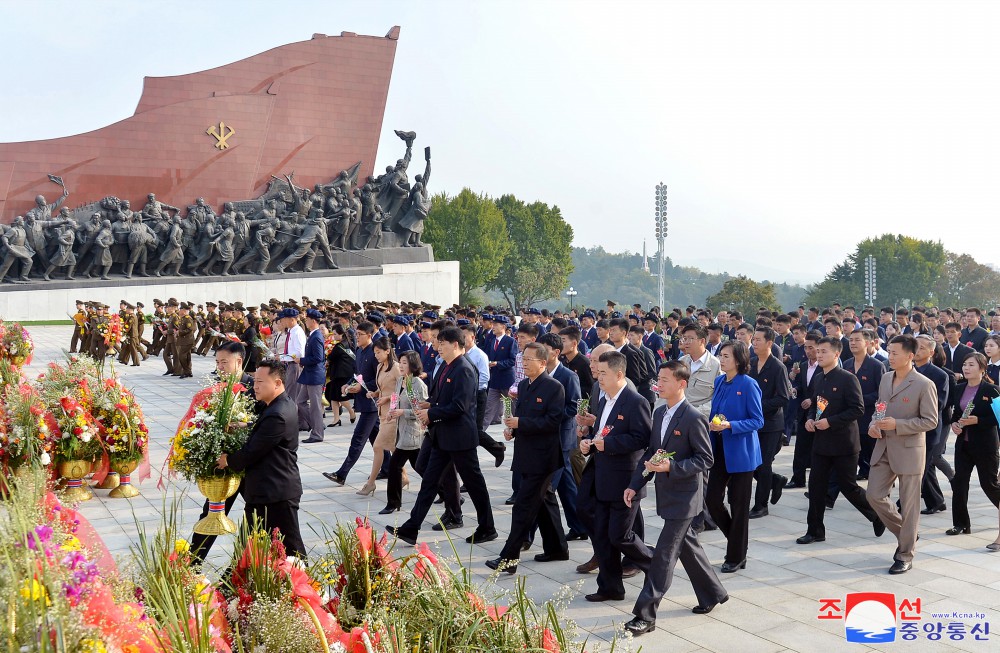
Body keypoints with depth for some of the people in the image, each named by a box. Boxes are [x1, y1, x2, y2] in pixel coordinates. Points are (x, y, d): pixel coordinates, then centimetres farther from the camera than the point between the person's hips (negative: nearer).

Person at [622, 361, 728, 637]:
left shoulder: (693, 418, -18)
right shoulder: (659, 413, 6)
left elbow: (705, 459, -16)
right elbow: (650, 452, 11)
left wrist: (672, 467, -27)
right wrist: (635, 485, 3)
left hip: (683, 497, -8)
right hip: (666, 495, 8)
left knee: (663, 555, -6)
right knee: (686, 546, 20)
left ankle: (645, 614, -2)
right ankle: (712, 593, 38)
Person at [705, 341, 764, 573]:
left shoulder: (748, 385, -13)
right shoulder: (719, 382, 6)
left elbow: (757, 421, -13)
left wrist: (729, 426, -24)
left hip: (740, 452, -6)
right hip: (719, 449, 6)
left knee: (739, 505, 4)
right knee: (712, 500, 3)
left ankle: (736, 557, 17)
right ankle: (737, 540, 27)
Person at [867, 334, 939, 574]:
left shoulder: (924, 385, -13)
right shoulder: (886, 378, 7)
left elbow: (930, 421, -13)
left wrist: (896, 425, -22)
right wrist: (874, 424, -2)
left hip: (909, 451, -6)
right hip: (884, 449, 7)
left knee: (908, 505, 3)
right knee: (874, 496, 6)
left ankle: (905, 556, 15)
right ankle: (905, 533, 29)